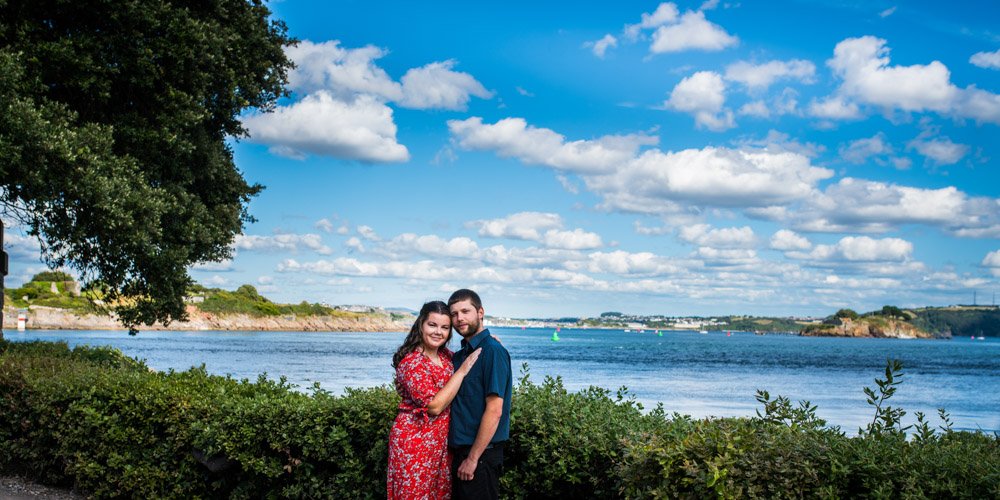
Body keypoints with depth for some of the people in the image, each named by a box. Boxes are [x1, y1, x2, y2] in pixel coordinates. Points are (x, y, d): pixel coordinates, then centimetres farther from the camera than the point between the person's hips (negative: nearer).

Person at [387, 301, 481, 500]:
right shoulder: (411, 362, -18)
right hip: (415, 440, -7)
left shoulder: (446, 356, 4)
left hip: (442, 440, 7)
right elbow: (434, 406, -23)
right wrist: (462, 370, -21)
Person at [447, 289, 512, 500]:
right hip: (459, 451, 8)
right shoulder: (460, 355, 13)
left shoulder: (492, 351, -15)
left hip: (482, 455, -8)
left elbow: (494, 411, -20)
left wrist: (473, 458, -19)